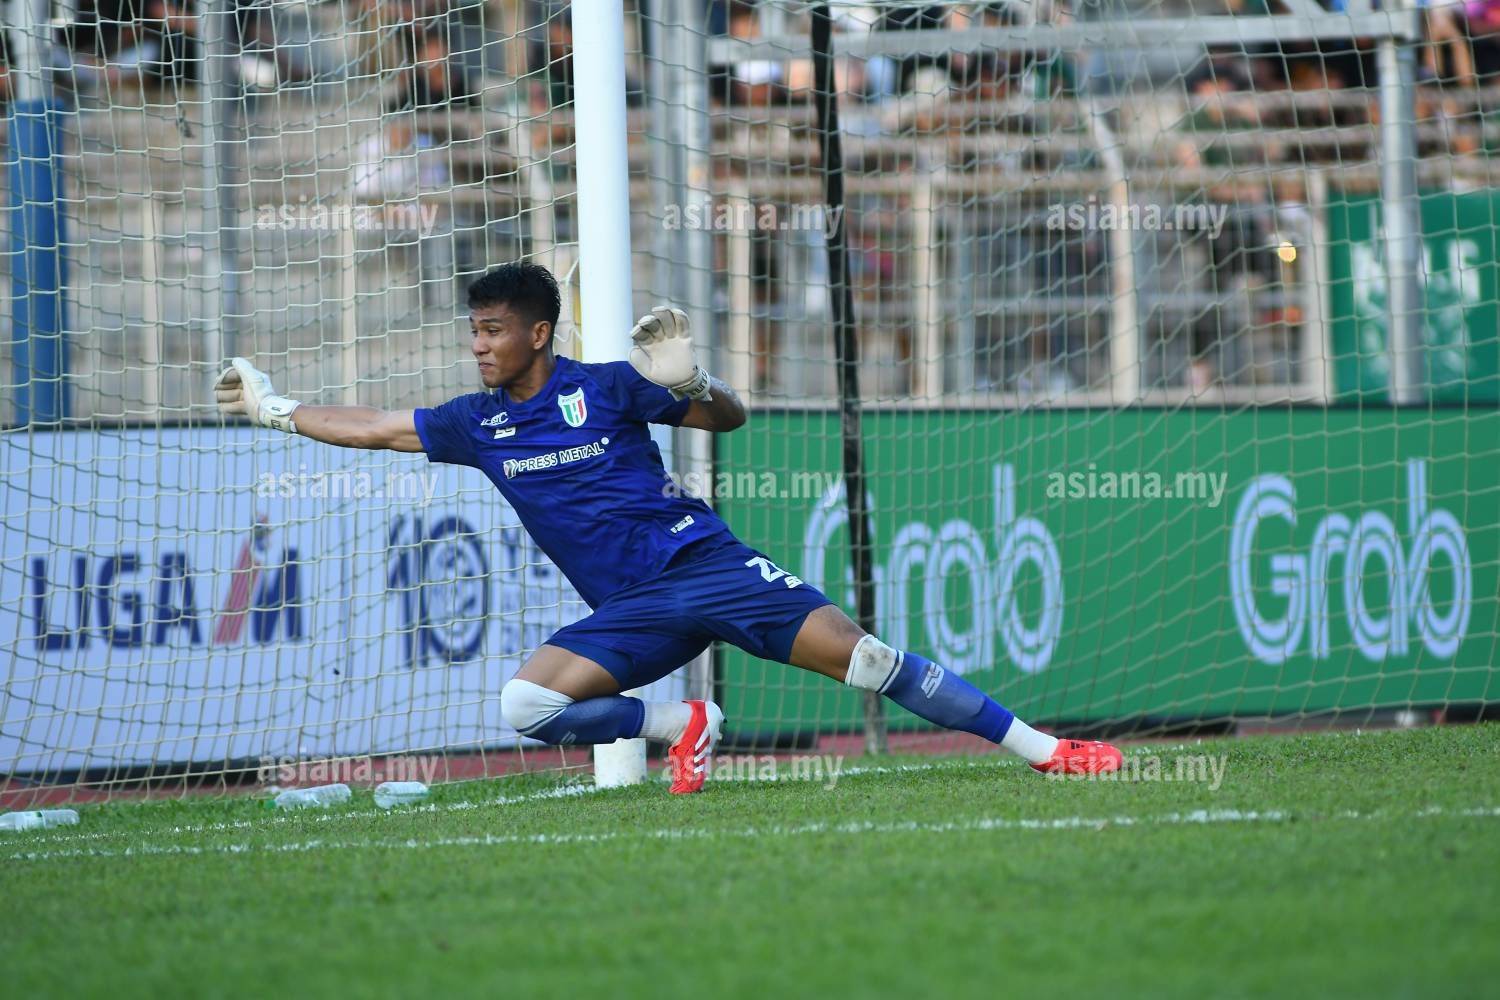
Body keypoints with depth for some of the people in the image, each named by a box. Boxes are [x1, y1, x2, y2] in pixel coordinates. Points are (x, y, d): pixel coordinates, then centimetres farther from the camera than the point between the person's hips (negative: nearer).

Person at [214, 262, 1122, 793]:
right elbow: (375, 428, 19)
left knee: (859, 654, -17)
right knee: (527, 705, -19)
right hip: (632, 609, 4)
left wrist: (693, 384, -20)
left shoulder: (603, 387, -3)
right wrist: (274, 408, 20)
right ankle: (685, 727, 0)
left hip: (704, 563, -4)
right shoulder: (478, 425, 9)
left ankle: (1041, 748, -14)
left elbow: (731, 420, 1)